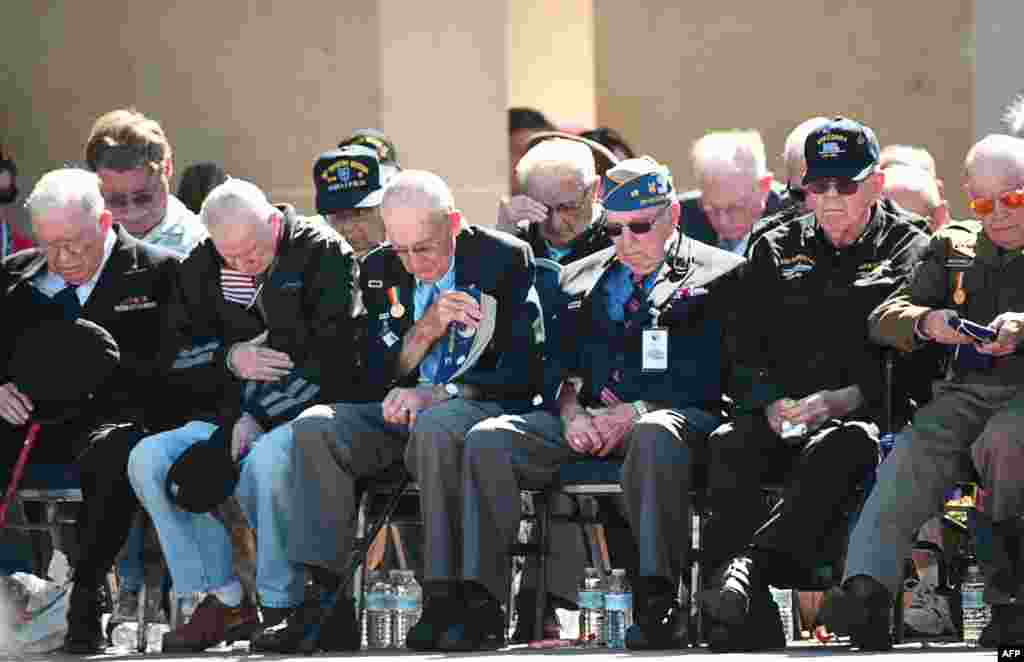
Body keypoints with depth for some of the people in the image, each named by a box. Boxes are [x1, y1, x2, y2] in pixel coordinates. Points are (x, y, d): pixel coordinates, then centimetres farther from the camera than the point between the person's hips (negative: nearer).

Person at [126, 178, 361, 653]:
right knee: (148, 459, -18)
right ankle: (223, 600, -13)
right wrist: (228, 359, -10)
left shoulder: (324, 254, -5)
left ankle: (279, 608, -23)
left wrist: (258, 417, -18)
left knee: (265, 459, -39)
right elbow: (178, 358, 12)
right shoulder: (202, 268, 11)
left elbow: (333, 360, -14)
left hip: (308, 414, -6)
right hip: (236, 415, 6)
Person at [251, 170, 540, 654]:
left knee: (434, 428, -39)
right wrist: (426, 329, -10)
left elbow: (525, 370, -10)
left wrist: (438, 394, -20)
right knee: (313, 427, -22)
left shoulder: (507, 259, -3)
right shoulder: (379, 270, 11)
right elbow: (373, 379, 7)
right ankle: (325, 601, -25)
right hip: (401, 409, 5)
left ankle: (443, 599, -34)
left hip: (483, 408, -5)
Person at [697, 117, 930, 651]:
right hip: (780, 415, 3)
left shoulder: (911, 253, 12)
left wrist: (843, 400, -16)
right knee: (728, 447, -31)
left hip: (867, 413, -3)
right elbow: (742, 350, 15)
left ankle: (749, 566, -57)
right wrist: (772, 403, -7)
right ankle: (750, 634, -42)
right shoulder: (776, 251, 23)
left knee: (833, 449, -39)